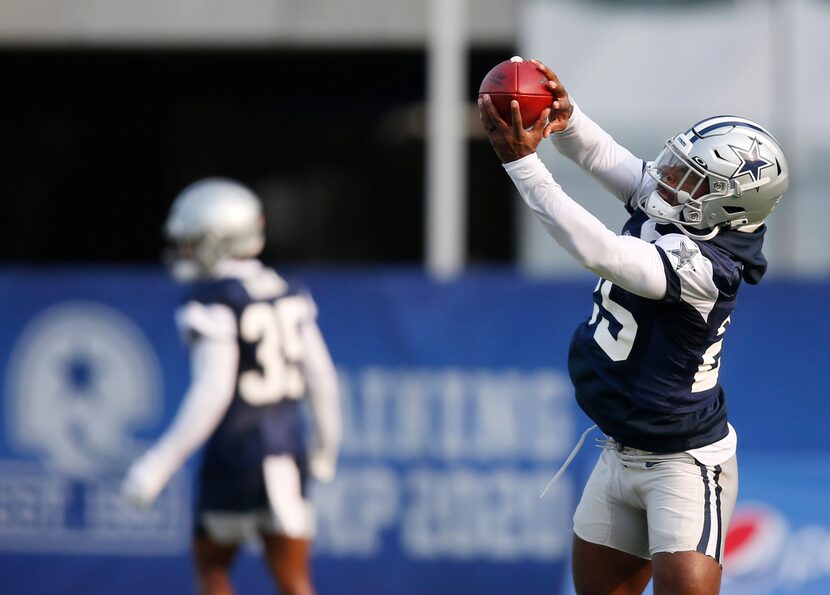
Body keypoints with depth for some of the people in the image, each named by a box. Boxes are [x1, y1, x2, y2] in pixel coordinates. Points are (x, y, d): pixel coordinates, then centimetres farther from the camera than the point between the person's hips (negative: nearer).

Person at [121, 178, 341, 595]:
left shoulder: (213, 304, -13)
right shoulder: (285, 294, 8)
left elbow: (212, 392, -21)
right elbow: (320, 376, 12)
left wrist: (159, 465, -20)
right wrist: (326, 446, 27)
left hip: (235, 452, -6)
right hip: (288, 452, 6)